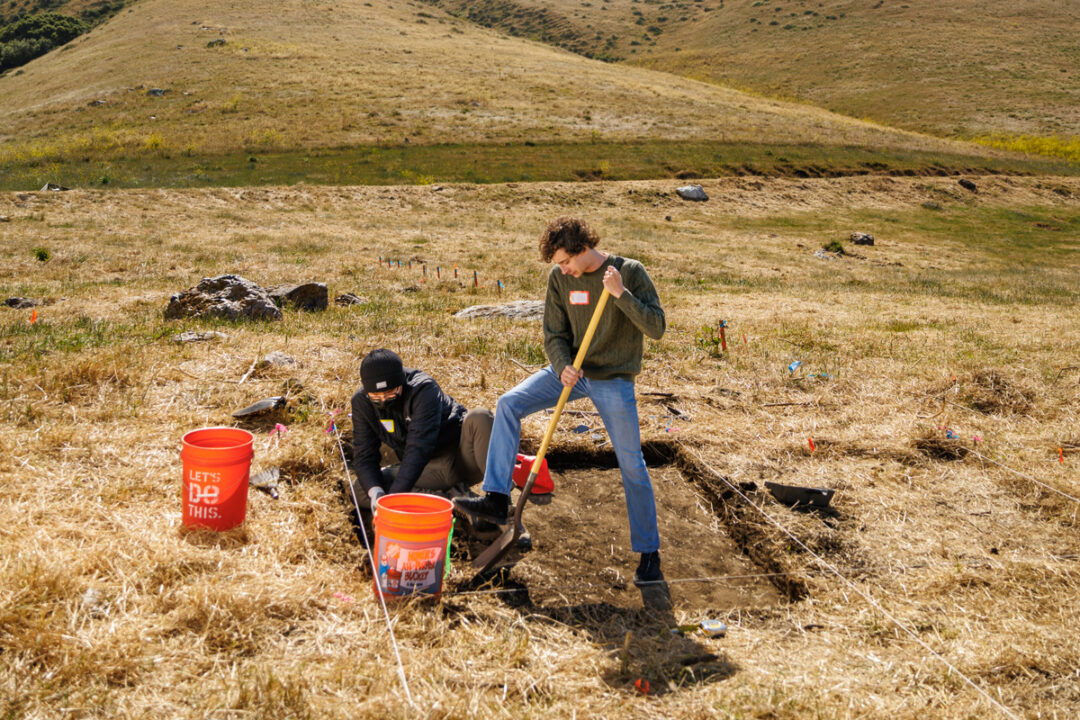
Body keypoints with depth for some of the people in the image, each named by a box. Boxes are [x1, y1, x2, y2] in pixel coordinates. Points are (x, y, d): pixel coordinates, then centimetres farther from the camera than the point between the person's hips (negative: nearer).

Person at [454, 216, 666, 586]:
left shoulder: (630, 271, -13)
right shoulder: (559, 277, -3)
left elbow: (656, 328, -17)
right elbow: (554, 335, 1)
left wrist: (621, 293, -29)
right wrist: (563, 366, -20)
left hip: (613, 379, -4)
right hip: (569, 371, 4)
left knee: (631, 465, -1)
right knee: (508, 404, -14)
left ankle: (649, 553, 13)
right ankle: (496, 499, -11)